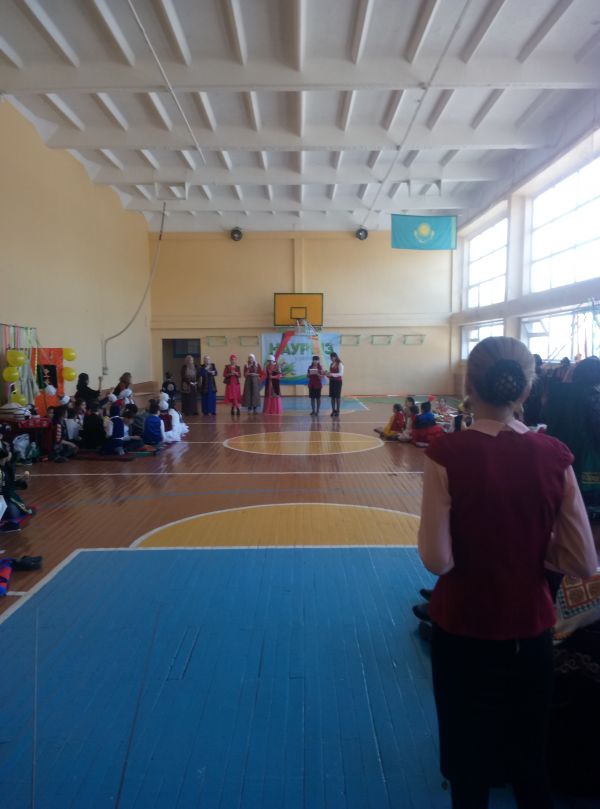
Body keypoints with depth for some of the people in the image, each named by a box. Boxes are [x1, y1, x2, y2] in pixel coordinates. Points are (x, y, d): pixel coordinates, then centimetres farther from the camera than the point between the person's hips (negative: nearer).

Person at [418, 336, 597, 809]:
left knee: (470, 763, 21)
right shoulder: (554, 455, -10)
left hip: (464, 630, -2)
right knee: (532, 763, 25)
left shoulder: (447, 453, -20)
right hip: (531, 629, 3)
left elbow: (436, 559, -19)